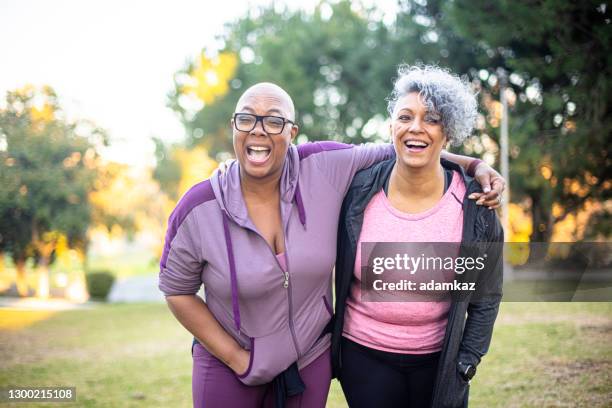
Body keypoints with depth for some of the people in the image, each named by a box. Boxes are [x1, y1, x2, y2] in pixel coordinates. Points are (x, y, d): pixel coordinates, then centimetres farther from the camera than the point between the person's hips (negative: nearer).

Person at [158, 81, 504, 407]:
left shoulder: (325, 168, -15)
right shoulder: (199, 208, -16)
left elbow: (397, 153, -3)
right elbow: (176, 289, -6)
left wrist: (475, 165, -11)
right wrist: (236, 358, -8)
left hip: (310, 360, 2)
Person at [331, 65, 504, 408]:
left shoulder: (475, 207, -10)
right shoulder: (358, 191, -10)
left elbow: (486, 299, -1)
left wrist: (465, 365, -3)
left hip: (439, 359, 0)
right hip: (364, 356, 0)